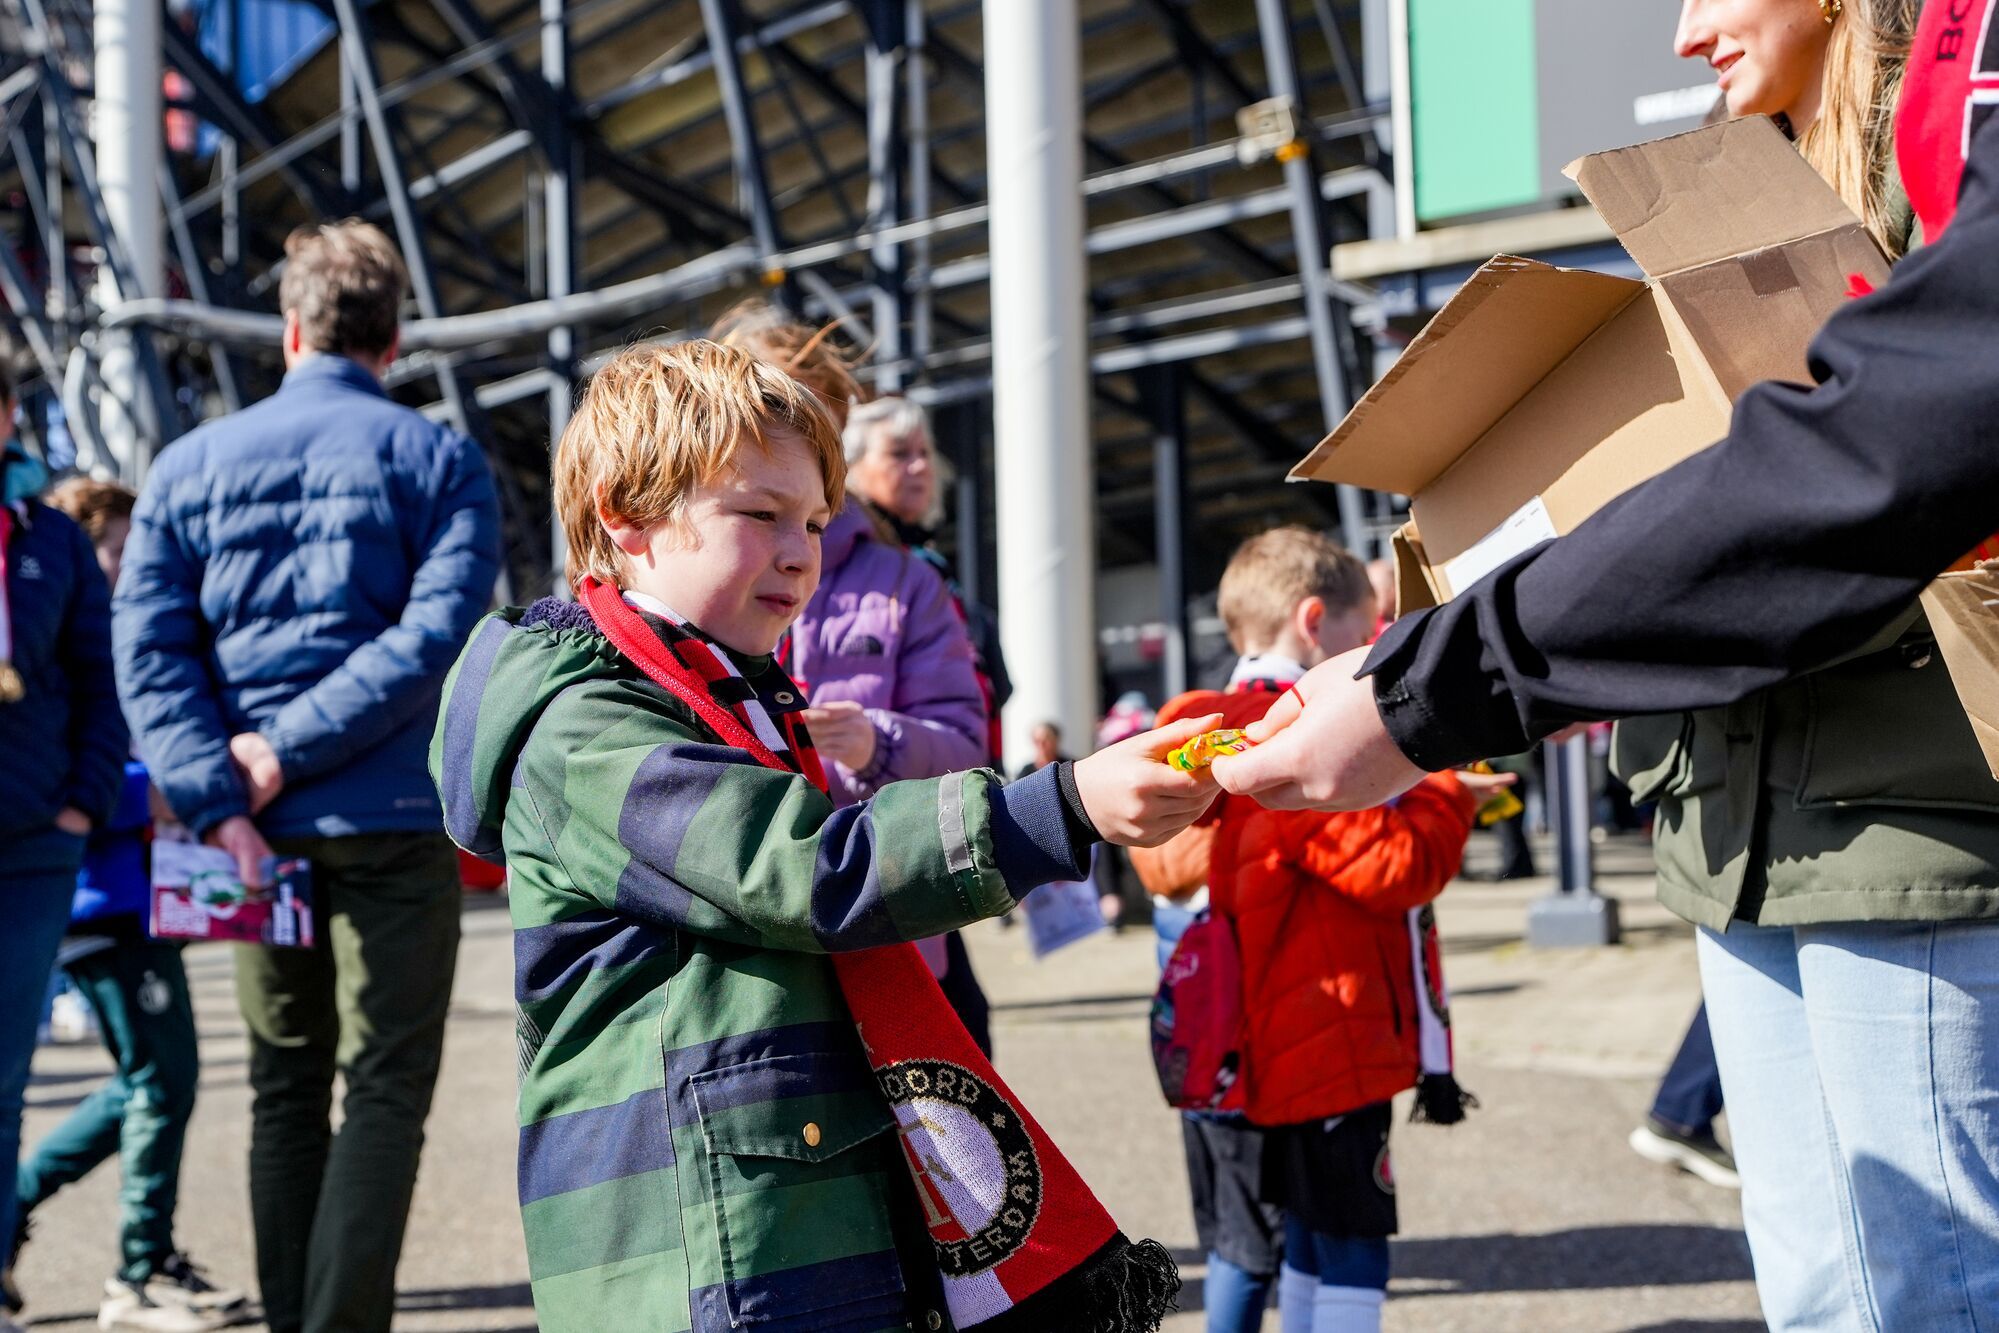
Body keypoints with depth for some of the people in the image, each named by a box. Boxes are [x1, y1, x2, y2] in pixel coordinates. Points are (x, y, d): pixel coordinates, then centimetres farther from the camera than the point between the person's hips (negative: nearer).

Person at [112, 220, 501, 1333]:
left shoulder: (191, 465, 7)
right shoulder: (437, 460, -1)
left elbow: (150, 647, -3)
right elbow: (437, 633, -14)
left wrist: (219, 801, -10)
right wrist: (294, 749, -13)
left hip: (261, 828, 3)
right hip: (391, 823, -3)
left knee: (285, 1089, 15)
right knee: (384, 1089, 1)